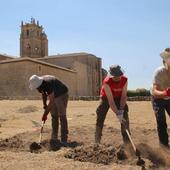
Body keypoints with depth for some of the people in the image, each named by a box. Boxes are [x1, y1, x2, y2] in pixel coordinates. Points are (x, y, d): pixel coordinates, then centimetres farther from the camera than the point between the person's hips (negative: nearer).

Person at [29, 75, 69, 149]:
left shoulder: (48, 83, -35)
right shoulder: (39, 84, -10)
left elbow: (51, 101, -33)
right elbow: (44, 94, 9)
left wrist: (45, 114, -29)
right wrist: (45, 106, 4)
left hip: (62, 95, -8)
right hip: (54, 96, 8)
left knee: (62, 116, -12)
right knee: (54, 117, 3)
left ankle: (64, 140, -11)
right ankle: (54, 138, 7)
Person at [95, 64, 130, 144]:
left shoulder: (125, 80, -23)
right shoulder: (107, 82, -34)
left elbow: (123, 95, -19)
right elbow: (110, 101, -35)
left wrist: (121, 109, -29)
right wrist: (118, 114, -38)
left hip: (118, 98, 3)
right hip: (106, 98, -3)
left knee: (125, 118, -4)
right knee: (100, 119, -7)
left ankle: (127, 141, 4)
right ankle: (97, 142, 2)